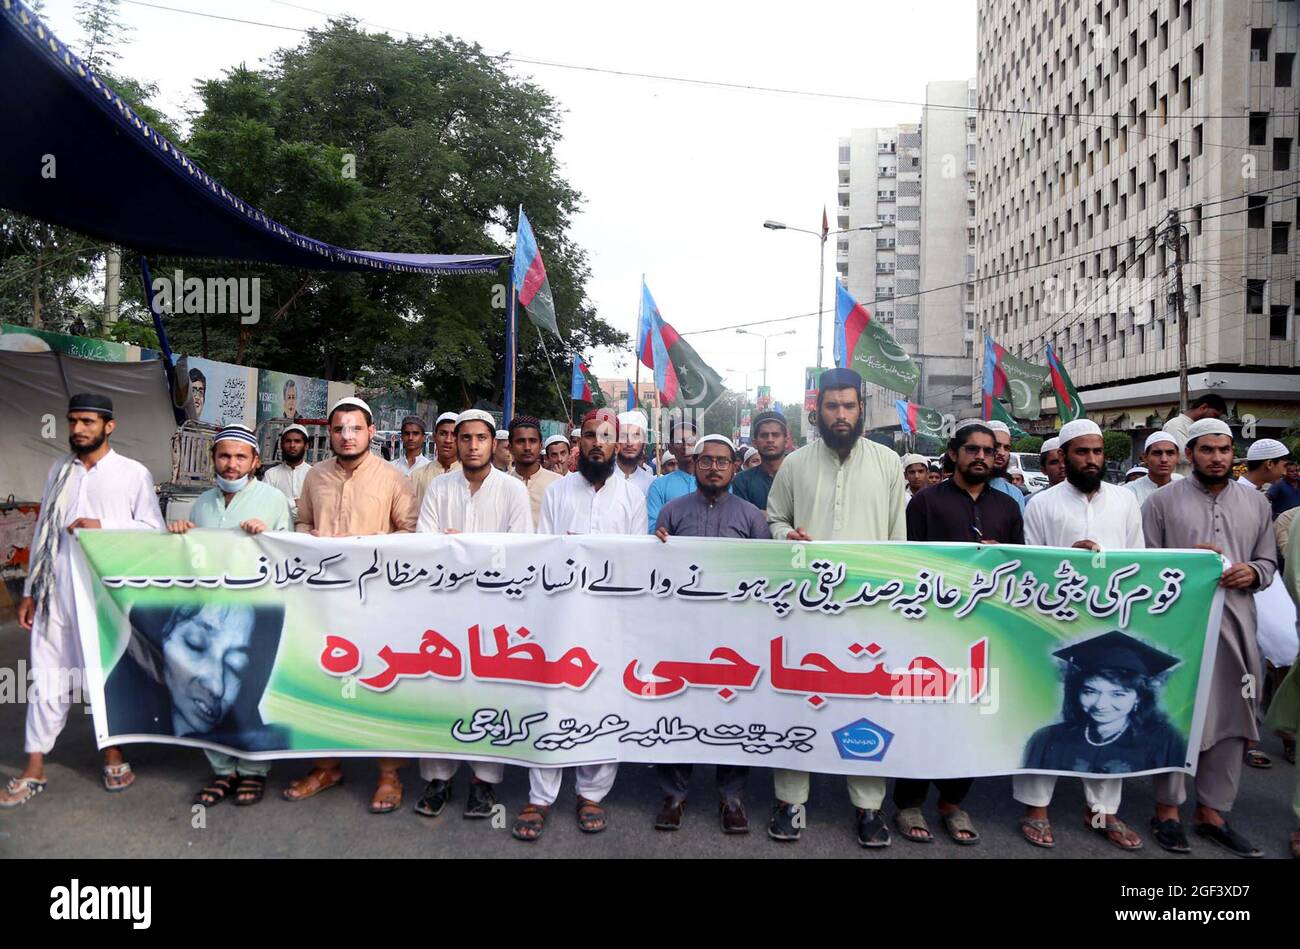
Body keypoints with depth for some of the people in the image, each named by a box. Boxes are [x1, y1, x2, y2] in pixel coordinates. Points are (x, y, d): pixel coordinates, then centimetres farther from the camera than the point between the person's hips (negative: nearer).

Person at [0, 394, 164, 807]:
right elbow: (42, 531, 12)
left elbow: (153, 528, -3)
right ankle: (34, 769, 16)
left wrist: (104, 527, -16)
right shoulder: (59, 471, 10)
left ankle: (114, 755, 24)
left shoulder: (134, 474, -1)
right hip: (57, 591, 3)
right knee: (48, 676, 5)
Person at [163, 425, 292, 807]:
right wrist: (178, 533, 7)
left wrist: (266, 535, -18)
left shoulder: (273, 498, 2)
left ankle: (254, 769, 16)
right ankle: (222, 768, 20)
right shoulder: (204, 502, 17)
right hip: (209, 608, 5)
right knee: (210, 687, 6)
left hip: (256, 610, -4)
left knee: (254, 687, 0)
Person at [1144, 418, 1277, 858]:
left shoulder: (1255, 502, 12)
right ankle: (1167, 808, 17)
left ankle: (1212, 810, 24)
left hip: (1235, 624, 4)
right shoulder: (1163, 501, 0)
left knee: (1232, 718, 9)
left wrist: (1253, 572, -7)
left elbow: (1269, 561, 15)